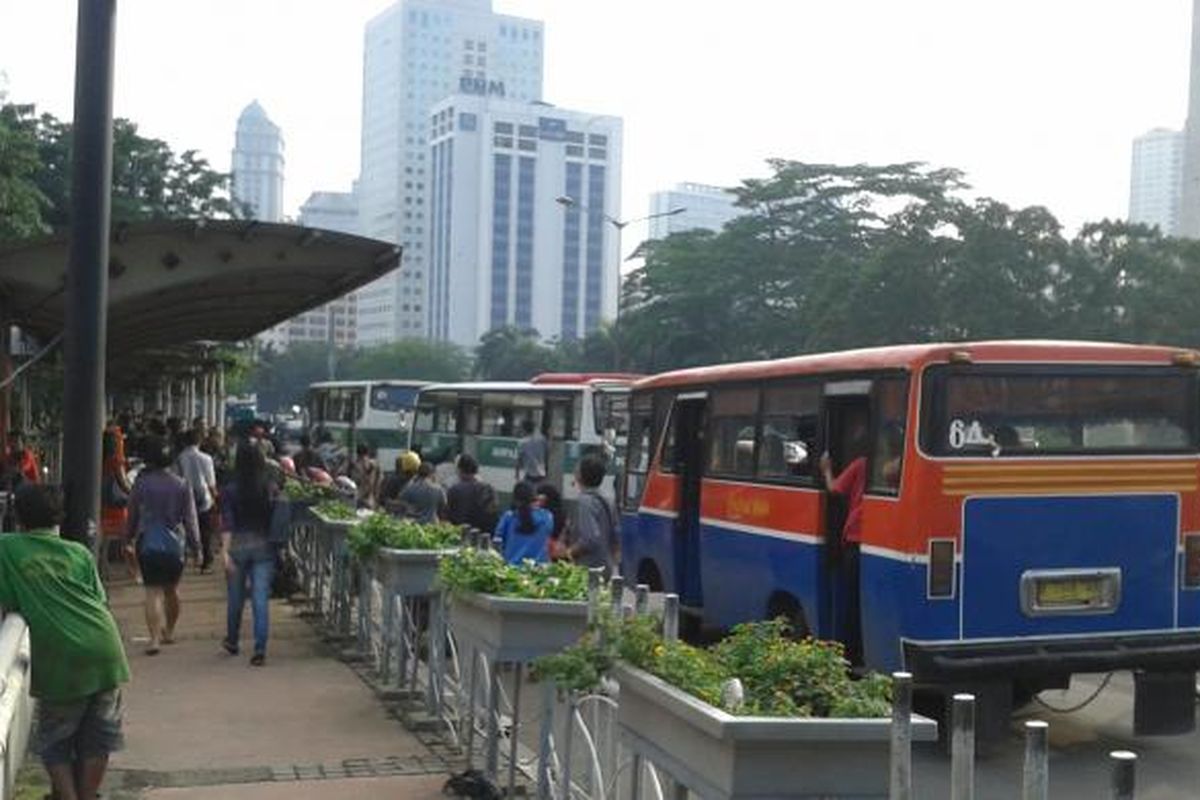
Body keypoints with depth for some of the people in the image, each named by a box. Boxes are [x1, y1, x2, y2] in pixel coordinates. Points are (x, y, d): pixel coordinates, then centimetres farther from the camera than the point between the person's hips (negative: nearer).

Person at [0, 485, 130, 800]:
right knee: (99, 735, 17)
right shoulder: (79, 552, 13)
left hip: (62, 658, -3)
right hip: (104, 649, 3)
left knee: (54, 741, 13)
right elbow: (100, 602, 12)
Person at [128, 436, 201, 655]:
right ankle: (169, 631, 32)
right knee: (172, 589, 19)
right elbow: (190, 519, 1)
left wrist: (130, 536, 21)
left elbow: (132, 514, 6)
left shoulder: (141, 483, -5)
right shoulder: (181, 485, -2)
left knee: (153, 591, -4)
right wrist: (196, 546, 7)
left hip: (148, 544, -2)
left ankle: (155, 638, -16)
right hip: (175, 545, 2)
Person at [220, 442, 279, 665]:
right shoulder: (272, 490, -3)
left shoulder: (230, 491, -7)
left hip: (238, 546, 0)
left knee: (236, 597, 16)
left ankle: (232, 641, 36)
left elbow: (227, 524, -13)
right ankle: (260, 649, -7)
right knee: (261, 599, -1)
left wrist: (225, 550, -14)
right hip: (264, 547, 0)